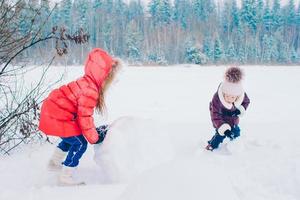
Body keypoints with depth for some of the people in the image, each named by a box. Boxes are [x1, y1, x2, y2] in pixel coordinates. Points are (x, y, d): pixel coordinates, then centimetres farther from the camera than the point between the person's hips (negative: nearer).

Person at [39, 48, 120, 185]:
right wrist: (94, 138, -12)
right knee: (80, 143, -5)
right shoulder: (90, 91, -28)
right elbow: (85, 116, -25)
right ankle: (65, 177, 5)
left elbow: (83, 112, 14)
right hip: (57, 117, -10)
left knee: (71, 137, 28)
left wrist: (93, 132, 16)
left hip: (52, 109, 10)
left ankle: (54, 163, 46)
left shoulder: (88, 83, 4)